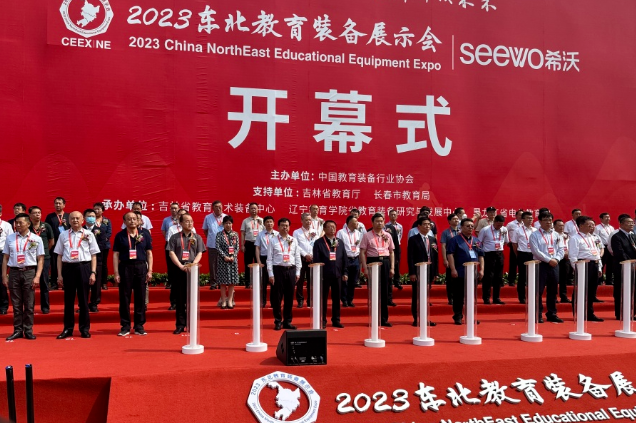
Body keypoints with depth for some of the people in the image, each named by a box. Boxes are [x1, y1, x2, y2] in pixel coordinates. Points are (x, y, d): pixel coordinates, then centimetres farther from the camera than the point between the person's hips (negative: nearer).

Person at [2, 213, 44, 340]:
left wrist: (37, 277, -7)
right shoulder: (10, 238, 9)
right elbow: (5, 258, 11)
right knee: (16, 304, 6)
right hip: (14, 272, 2)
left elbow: (40, 259, 1)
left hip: (29, 272, -2)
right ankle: (17, 330, 13)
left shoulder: (36, 239, 2)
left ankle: (28, 331, 9)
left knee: (29, 305, 1)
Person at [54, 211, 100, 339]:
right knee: (68, 300, 7)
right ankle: (68, 328, 18)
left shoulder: (88, 235, 5)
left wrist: (93, 273, -4)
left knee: (83, 300, 4)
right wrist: (59, 275, 4)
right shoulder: (63, 235, 9)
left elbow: (93, 255, 4)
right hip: (68, 267, 1)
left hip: (84, 267, -1)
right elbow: (59, 256, 10)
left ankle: (85, 328, 14)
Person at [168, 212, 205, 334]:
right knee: (180, 299, 3)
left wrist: (193, 264, -13)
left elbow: (199, 253, 5)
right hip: (179, 270, -1)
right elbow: (172, 253, -1)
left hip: (193, 270, 1)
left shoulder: (197, 237, 10)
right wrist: (181, 266, -13)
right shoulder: (175, 237, 7)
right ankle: (180, 325, 9)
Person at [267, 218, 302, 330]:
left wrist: (298, 272, 5)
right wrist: (271, 274, -7)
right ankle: (278, 322, 13)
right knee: (277, 296, 1)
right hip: (278, 269, -3)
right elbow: (269, 259, -1)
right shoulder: (273, 241, 2)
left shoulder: (293, 241, 10)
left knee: (289, 296, 8)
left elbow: (297, 257, 10)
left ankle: (287, 321, 19)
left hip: (291, 270, 3)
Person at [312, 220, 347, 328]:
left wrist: (345, 273, 5)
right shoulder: (318, 243, -1)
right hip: (324, 275, -4)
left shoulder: (340, 243, 12)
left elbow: (344, 259, 11)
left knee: (336, 299, 9)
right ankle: (322, 321, 12)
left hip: (337, 275, 4)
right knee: (323, 299, 4)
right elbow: (316, 260, -4)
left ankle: (336, 320, 19)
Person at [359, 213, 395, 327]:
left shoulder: (387, 235, 10)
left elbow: (391, 252, 12)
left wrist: (392, 268, 5)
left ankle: (384, 319, 16)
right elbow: (362, 252, -4)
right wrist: (365, 268, -11)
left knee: (384, 291, 7)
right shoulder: (367, 236, -1)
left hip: (385, 262, 3)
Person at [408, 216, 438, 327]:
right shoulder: (413, 240, -3)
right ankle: (416, 319, 9)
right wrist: (412, 273, -14)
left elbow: (436, 257, 10)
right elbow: (410, 257, -8)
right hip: (417, 272, -4)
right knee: (416, 296, 2)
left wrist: (435, 273, 6)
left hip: (429, 272, 5)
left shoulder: (433, 239, 11)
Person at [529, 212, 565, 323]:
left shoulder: (556, 235, 13)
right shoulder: (534, 235, -2)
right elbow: (536, 251, -11)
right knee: (539, 291, -4)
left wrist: (556, 259, -11)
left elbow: (561, 250, 7)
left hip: (554, 265, 5)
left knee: (553, 291, 10)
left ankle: (552, 314, 19)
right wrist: (549, 260, -16)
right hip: (541, 265, -5)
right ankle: (538, 315, 3)